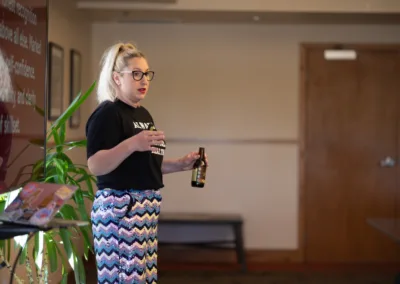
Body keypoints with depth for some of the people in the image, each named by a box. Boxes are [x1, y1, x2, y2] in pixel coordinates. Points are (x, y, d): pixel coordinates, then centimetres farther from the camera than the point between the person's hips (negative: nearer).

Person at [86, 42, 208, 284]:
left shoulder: (144, 114, 17)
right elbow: (95, 166, -18)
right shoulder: (107, 113, -9)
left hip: (150, 206, 9)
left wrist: (180, 164, 11)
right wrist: (132, 144, -29)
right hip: (120, 207, -9)